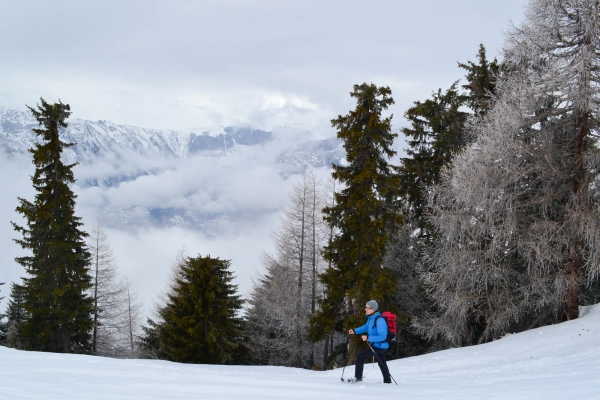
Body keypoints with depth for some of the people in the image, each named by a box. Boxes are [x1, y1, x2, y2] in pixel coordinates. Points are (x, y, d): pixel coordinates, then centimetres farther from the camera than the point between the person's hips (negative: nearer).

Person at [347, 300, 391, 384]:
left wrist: (368, 338, -33)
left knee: (360, 356, -8)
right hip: (375, 344, 10)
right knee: (382, 363, 21)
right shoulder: (371, 318, 1)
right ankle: (387, 380, 34)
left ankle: (358, 377, 2)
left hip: (379, 345, -10)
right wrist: (355, 331, 8)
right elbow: (366, 327, 22)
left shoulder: (379, 320, -29)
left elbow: (382, 336, -32)